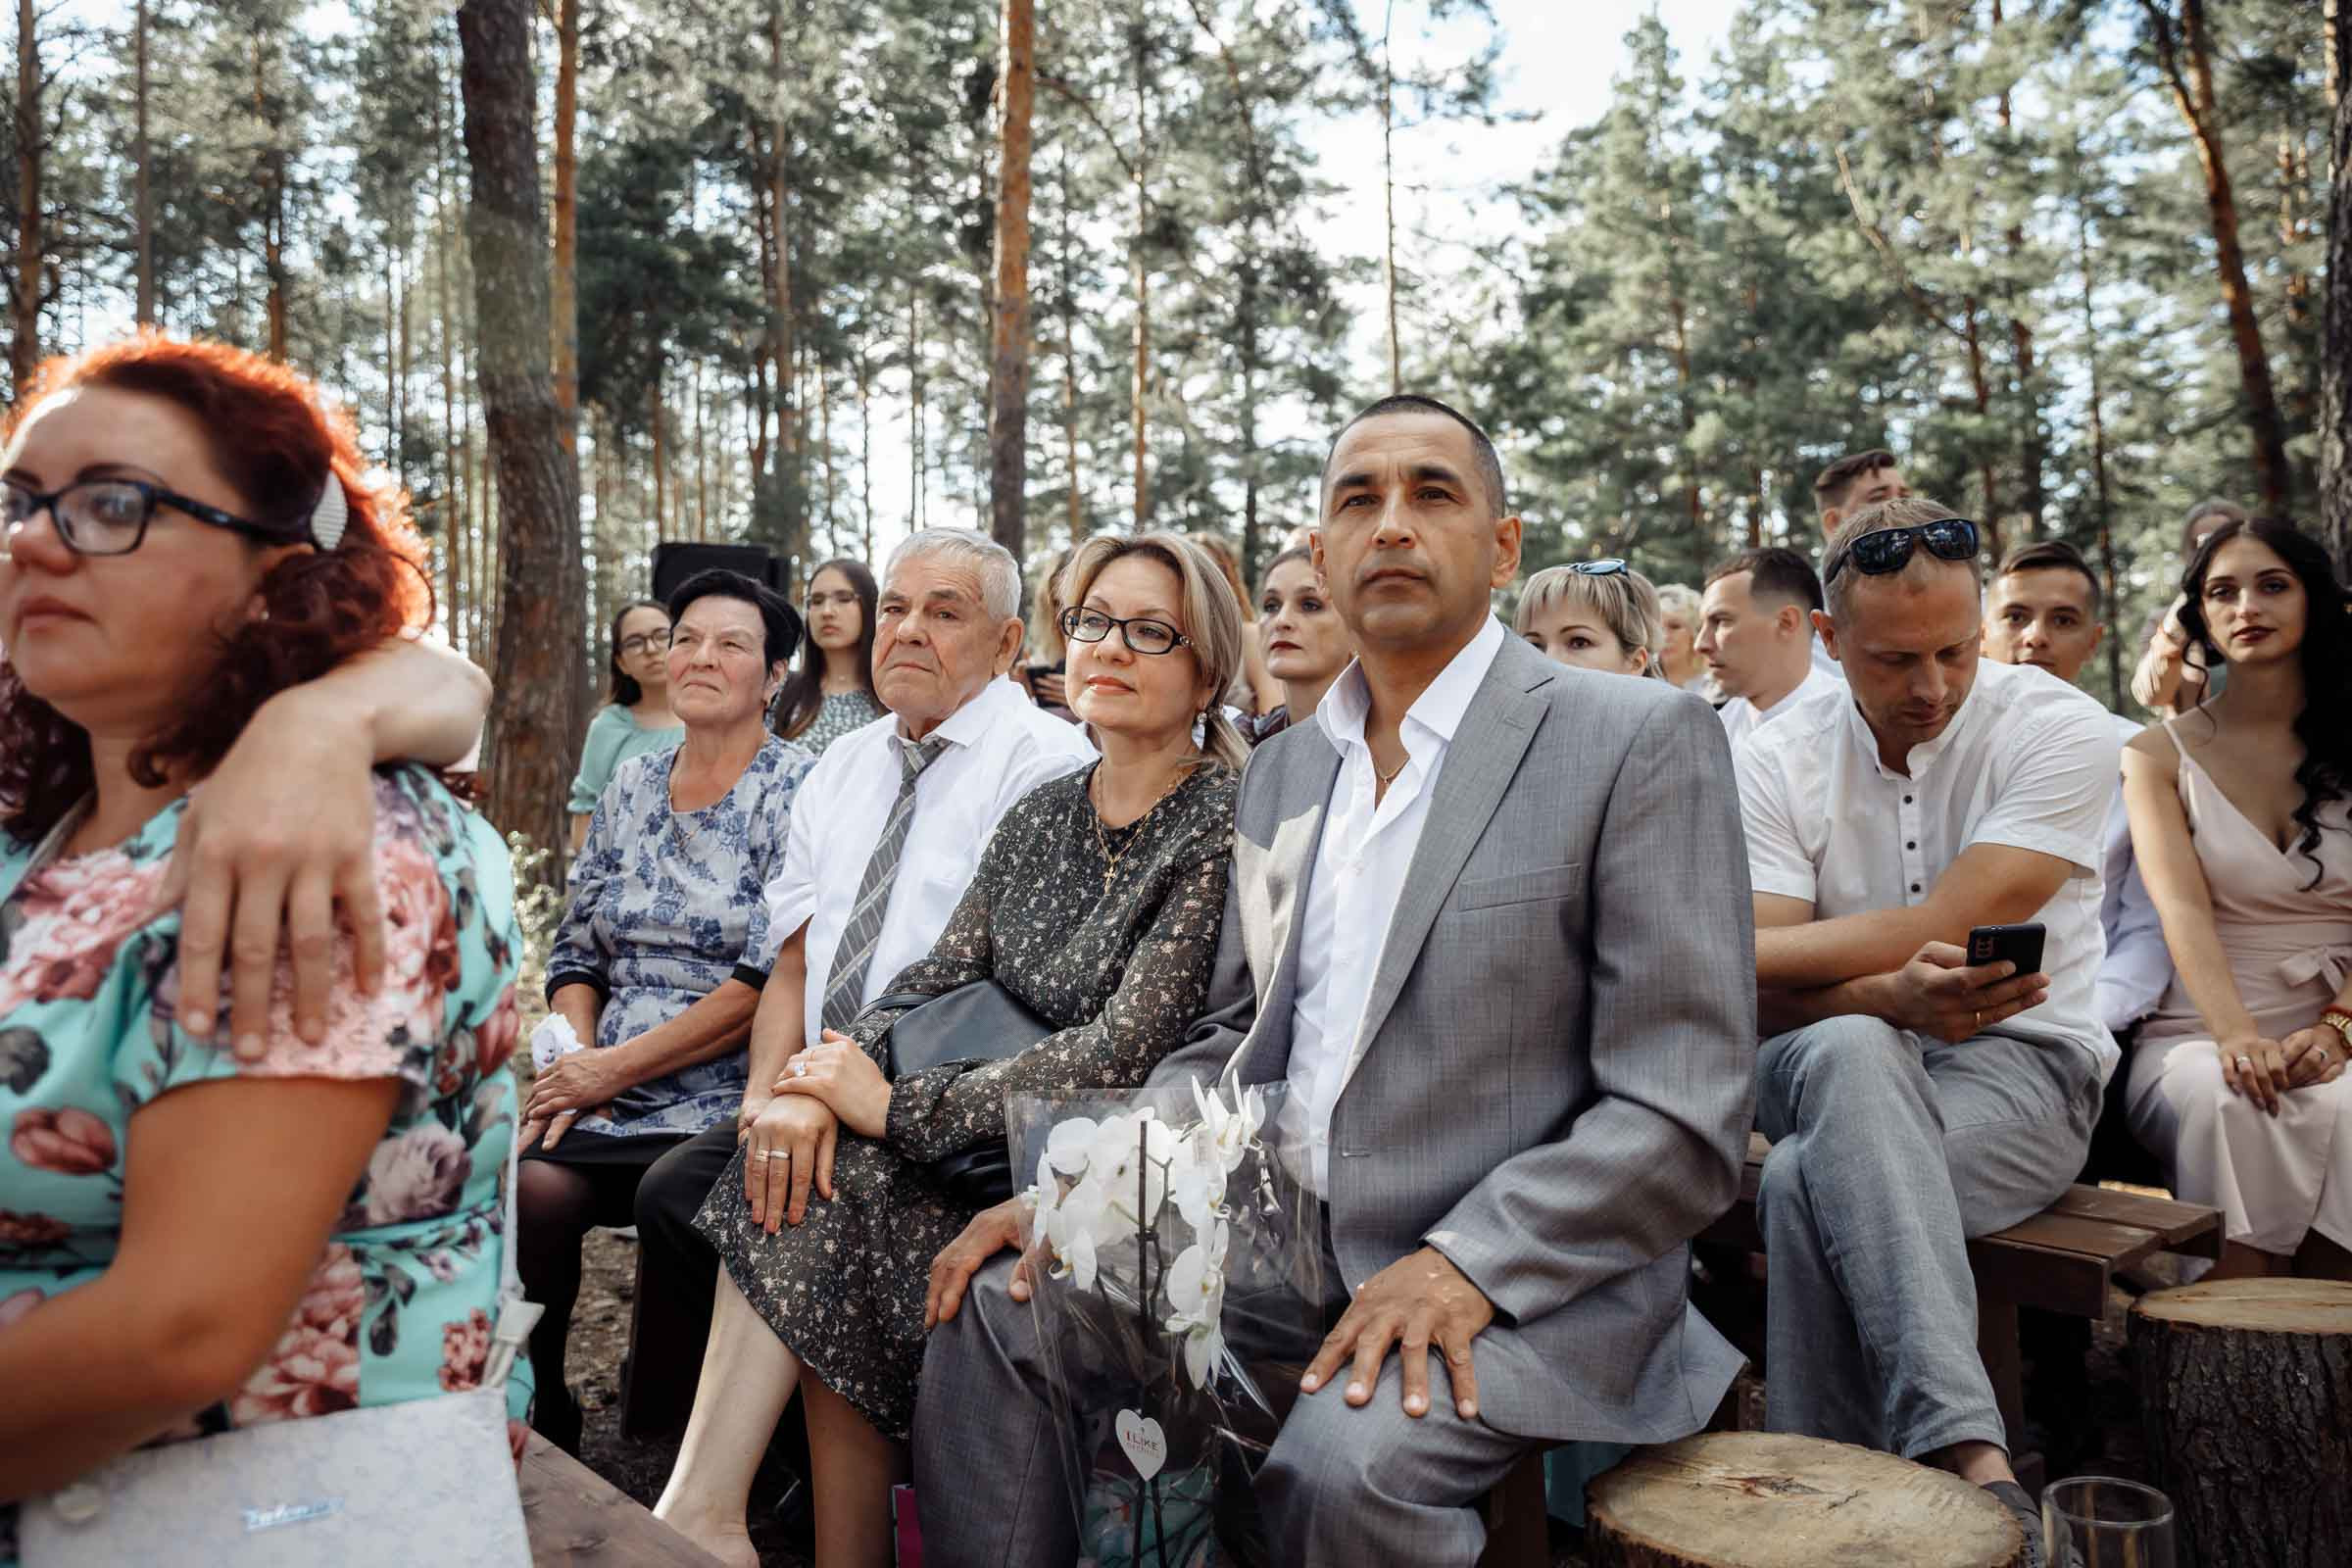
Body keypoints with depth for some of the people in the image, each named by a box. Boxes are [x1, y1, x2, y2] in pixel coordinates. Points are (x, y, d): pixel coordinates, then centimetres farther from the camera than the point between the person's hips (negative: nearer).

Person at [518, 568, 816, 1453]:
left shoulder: (796, 791, -4)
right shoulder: (631, 788, 15)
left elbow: (769, 983, -12)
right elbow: (577, 954, 17)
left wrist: (614, 1066, -12)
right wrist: (574, 1058, -3)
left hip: (722, 1099, -5)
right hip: (601, 1090, 5)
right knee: (522, 1186, -24)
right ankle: (532, 1422, -2)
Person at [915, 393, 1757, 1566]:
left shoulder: (1641, 739, -9)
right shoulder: (1281, 770, 12)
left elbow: (1683, 1116, -13)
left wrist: (1465, 1266, -23)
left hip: (1522, 1279, -6)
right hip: (1283, 1240, 6)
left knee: (1345, 1456, -31)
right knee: (1000, 1305, -5)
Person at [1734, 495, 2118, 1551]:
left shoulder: (2058, 729, -7)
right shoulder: (1776, 760, 0)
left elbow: (1939, 930, -19)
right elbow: (1764, 1001, -9)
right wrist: (1886, 1000, -31)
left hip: (2021, 1066, -2)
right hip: (1834, 1066, 2)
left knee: (1803, 1182, -34)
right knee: (1852, 1050, -37)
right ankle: (1970, 1458, -41)